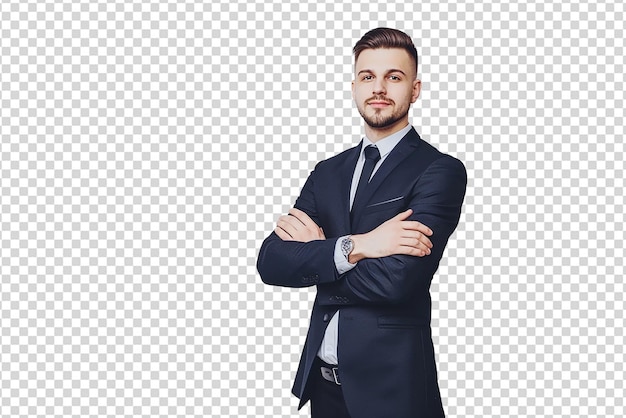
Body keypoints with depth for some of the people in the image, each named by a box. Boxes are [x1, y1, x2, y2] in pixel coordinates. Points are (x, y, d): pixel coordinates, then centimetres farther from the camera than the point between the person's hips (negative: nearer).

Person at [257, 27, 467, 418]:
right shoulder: (328, 172, 7)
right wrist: (352, 247, -18)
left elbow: (396, 281, -22)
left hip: (390, 385, -5)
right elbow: (270, 263, -4)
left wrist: (313, 254, -8)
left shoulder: (440, 171, -11)